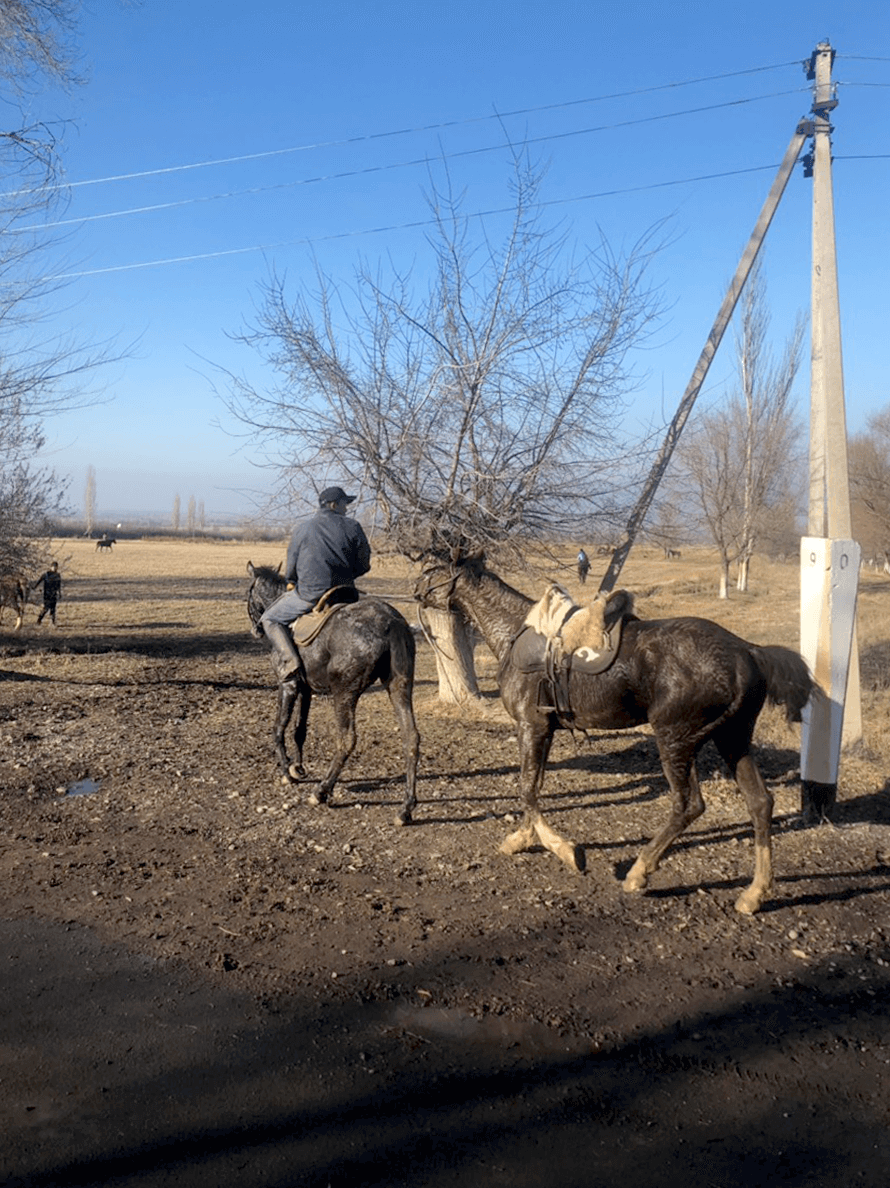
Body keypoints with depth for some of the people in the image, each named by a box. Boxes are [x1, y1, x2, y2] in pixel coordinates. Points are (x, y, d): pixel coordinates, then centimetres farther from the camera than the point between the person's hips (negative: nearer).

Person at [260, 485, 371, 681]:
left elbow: (291, 567, 8)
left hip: (309, 595, -2)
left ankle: (288, 660, -9)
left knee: (271, 619, 13)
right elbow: (364, 564, 5)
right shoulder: (353, 527, 2)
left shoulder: (302, 529, 4)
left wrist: (291, 583, 28)